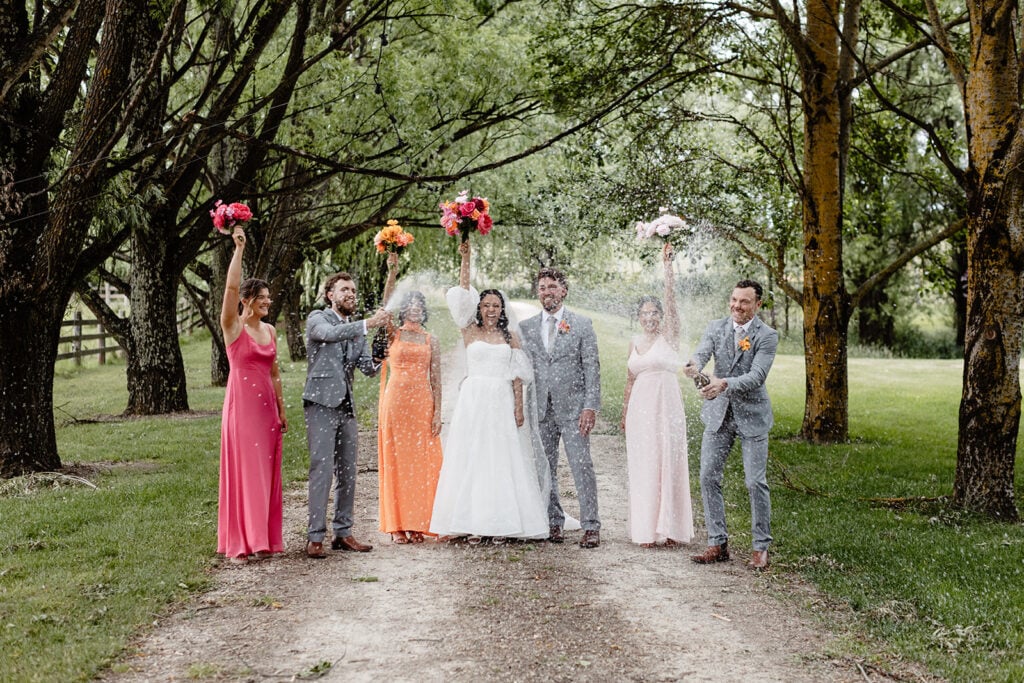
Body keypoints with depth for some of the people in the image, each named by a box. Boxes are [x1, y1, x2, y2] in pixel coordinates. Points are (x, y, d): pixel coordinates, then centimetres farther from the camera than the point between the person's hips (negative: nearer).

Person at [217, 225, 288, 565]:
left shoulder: (270, 330, 12)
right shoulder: (233, 327, -5)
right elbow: (231, 287, -20)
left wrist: (281, 409, 15)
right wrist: (238, 249, -22)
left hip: (267, 406, 6)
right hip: (241, 405, -6)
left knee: (266, 473, 8)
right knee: (242, 471, -2)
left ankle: (264, 538, 17)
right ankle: (239, 542, 3)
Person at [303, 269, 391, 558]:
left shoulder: (356, 329, 18)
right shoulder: (317, 319, 1)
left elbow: (367, 369, 9)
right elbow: (330, 333, -23)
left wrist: (378, 360, -14)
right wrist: (368, 324, -33)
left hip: (346, 407, 7)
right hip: (321, 404, -7)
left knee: (347, 472, 7)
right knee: (322, 469, -11)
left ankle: (343, 533, 15)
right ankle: (315, 537, -9)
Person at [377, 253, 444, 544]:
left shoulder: (430, 340, 11)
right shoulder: (392, 335, 6)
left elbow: (436, 378, 7)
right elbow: (386, 307, -11)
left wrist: (438, 412, -2)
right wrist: (392, 272, -22)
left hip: (423, 404, 2)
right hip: (395, 400, -2)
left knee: (422, 463, 1)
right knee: (395, 462, 0)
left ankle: (417, 523, 9)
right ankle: (397, 524, 5)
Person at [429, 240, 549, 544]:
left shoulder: (511, 337, 10)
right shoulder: (470, 331, 6)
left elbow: (517, 376, 6)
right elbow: (463, 296, -5)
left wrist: (519, 407, -3)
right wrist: (465, 259, -12)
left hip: (502, 403, 1)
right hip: (473, 401, -1)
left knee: (502, 460, 0)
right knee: (471, 459, -2)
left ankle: (500, 523, 3)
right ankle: (473, 524, 1)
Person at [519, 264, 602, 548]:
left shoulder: (582, 325, 3)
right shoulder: (526, 327, 10)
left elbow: (592, 367, -1)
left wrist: (590, 406, -9)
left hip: (572, 408, -3)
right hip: (540, 409, 3)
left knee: (582, 467, -7)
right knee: (545, 469, 6)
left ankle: (591, 527, -2)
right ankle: (554, 523, 17)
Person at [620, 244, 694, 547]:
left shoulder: (669, 336, 0)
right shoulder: (634, 343, 13)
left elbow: (671, 298, -13)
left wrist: (668, 265, -20)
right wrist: (624, 414, 17)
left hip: (667, 407, -4)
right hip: (641, 409, 4)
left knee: (669, 465, -1)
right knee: (644, 468, 4)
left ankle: (670, 528, 5)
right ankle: (647, 529, 10)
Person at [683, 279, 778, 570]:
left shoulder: (767, 336, -10)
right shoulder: (716, 328, 3)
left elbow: (757, 376, -21)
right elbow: (702, 352, -14)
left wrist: (724, 384, -37)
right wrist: (694, 366, -39)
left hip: (751, 415, -4)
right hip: (718, 414, 4)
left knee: (756, 482, -3)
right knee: (708, 477, 2)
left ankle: (761, 547, 10)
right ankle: (718, 544, 11)